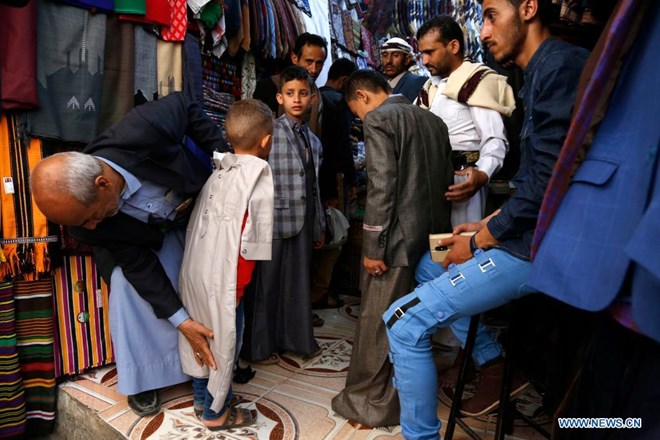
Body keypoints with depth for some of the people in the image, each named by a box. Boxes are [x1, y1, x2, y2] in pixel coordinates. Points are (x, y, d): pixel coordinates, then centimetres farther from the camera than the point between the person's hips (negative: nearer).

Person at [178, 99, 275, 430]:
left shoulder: (217, 169, 5)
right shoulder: (260, 176, -13)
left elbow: (195, 222, 7)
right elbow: (251, 242, -16)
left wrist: (196, 259, 16)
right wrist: (239, 287, -8)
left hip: (193, 268, 7)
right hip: (221, 277, -7)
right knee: (223, 340, 10)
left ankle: (202, 397, 39)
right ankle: (215, 411, 27)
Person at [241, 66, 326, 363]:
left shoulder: (313, 141, 14)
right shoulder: (270, 132, -7)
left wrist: (319, 226, 17)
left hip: (302, 224, 6)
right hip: (273, 221, -6)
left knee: (298, 282, 15)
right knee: (266, 284, 5)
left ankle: (295, 338, 32)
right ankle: (258, 347, 21)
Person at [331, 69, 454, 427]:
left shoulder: (379, 119, -9)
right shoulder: (434, 120, 15)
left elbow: (382, 187, -18)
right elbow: (446, 180, 16)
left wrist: (373, 245, -15)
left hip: (397, 239, -8)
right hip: (430, 237, 8)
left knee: (377, 324, 4)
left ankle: (371, 403, 17)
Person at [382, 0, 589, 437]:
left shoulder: (561, 65, -16)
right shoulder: (539, 72, 15)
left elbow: (547, 182, -23)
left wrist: (480, 241, -12)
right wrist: (488, 224, 12)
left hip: (536, 247, -11)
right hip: (526, 233, 11)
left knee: (405, 320, -12)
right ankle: (495, 362, 23)